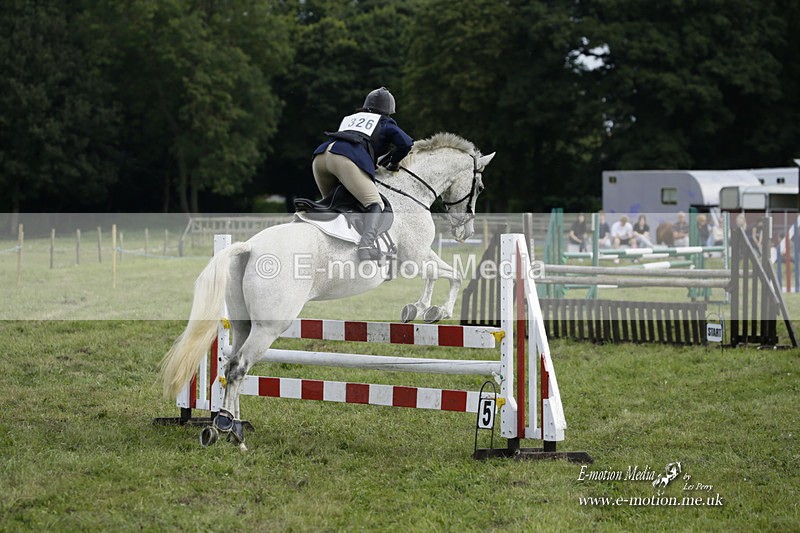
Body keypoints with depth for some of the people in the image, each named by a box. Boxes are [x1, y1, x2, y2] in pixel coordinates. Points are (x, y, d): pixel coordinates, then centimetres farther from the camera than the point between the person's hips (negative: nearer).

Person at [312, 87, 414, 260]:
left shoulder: (349, 118, 40)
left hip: (320, 155, 6)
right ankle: (367, 242, -38)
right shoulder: (385, 123, 26)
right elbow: (406, 143, 11)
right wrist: (393, 162, 29)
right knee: (375, 204, -12)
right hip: (349, 158, -6)